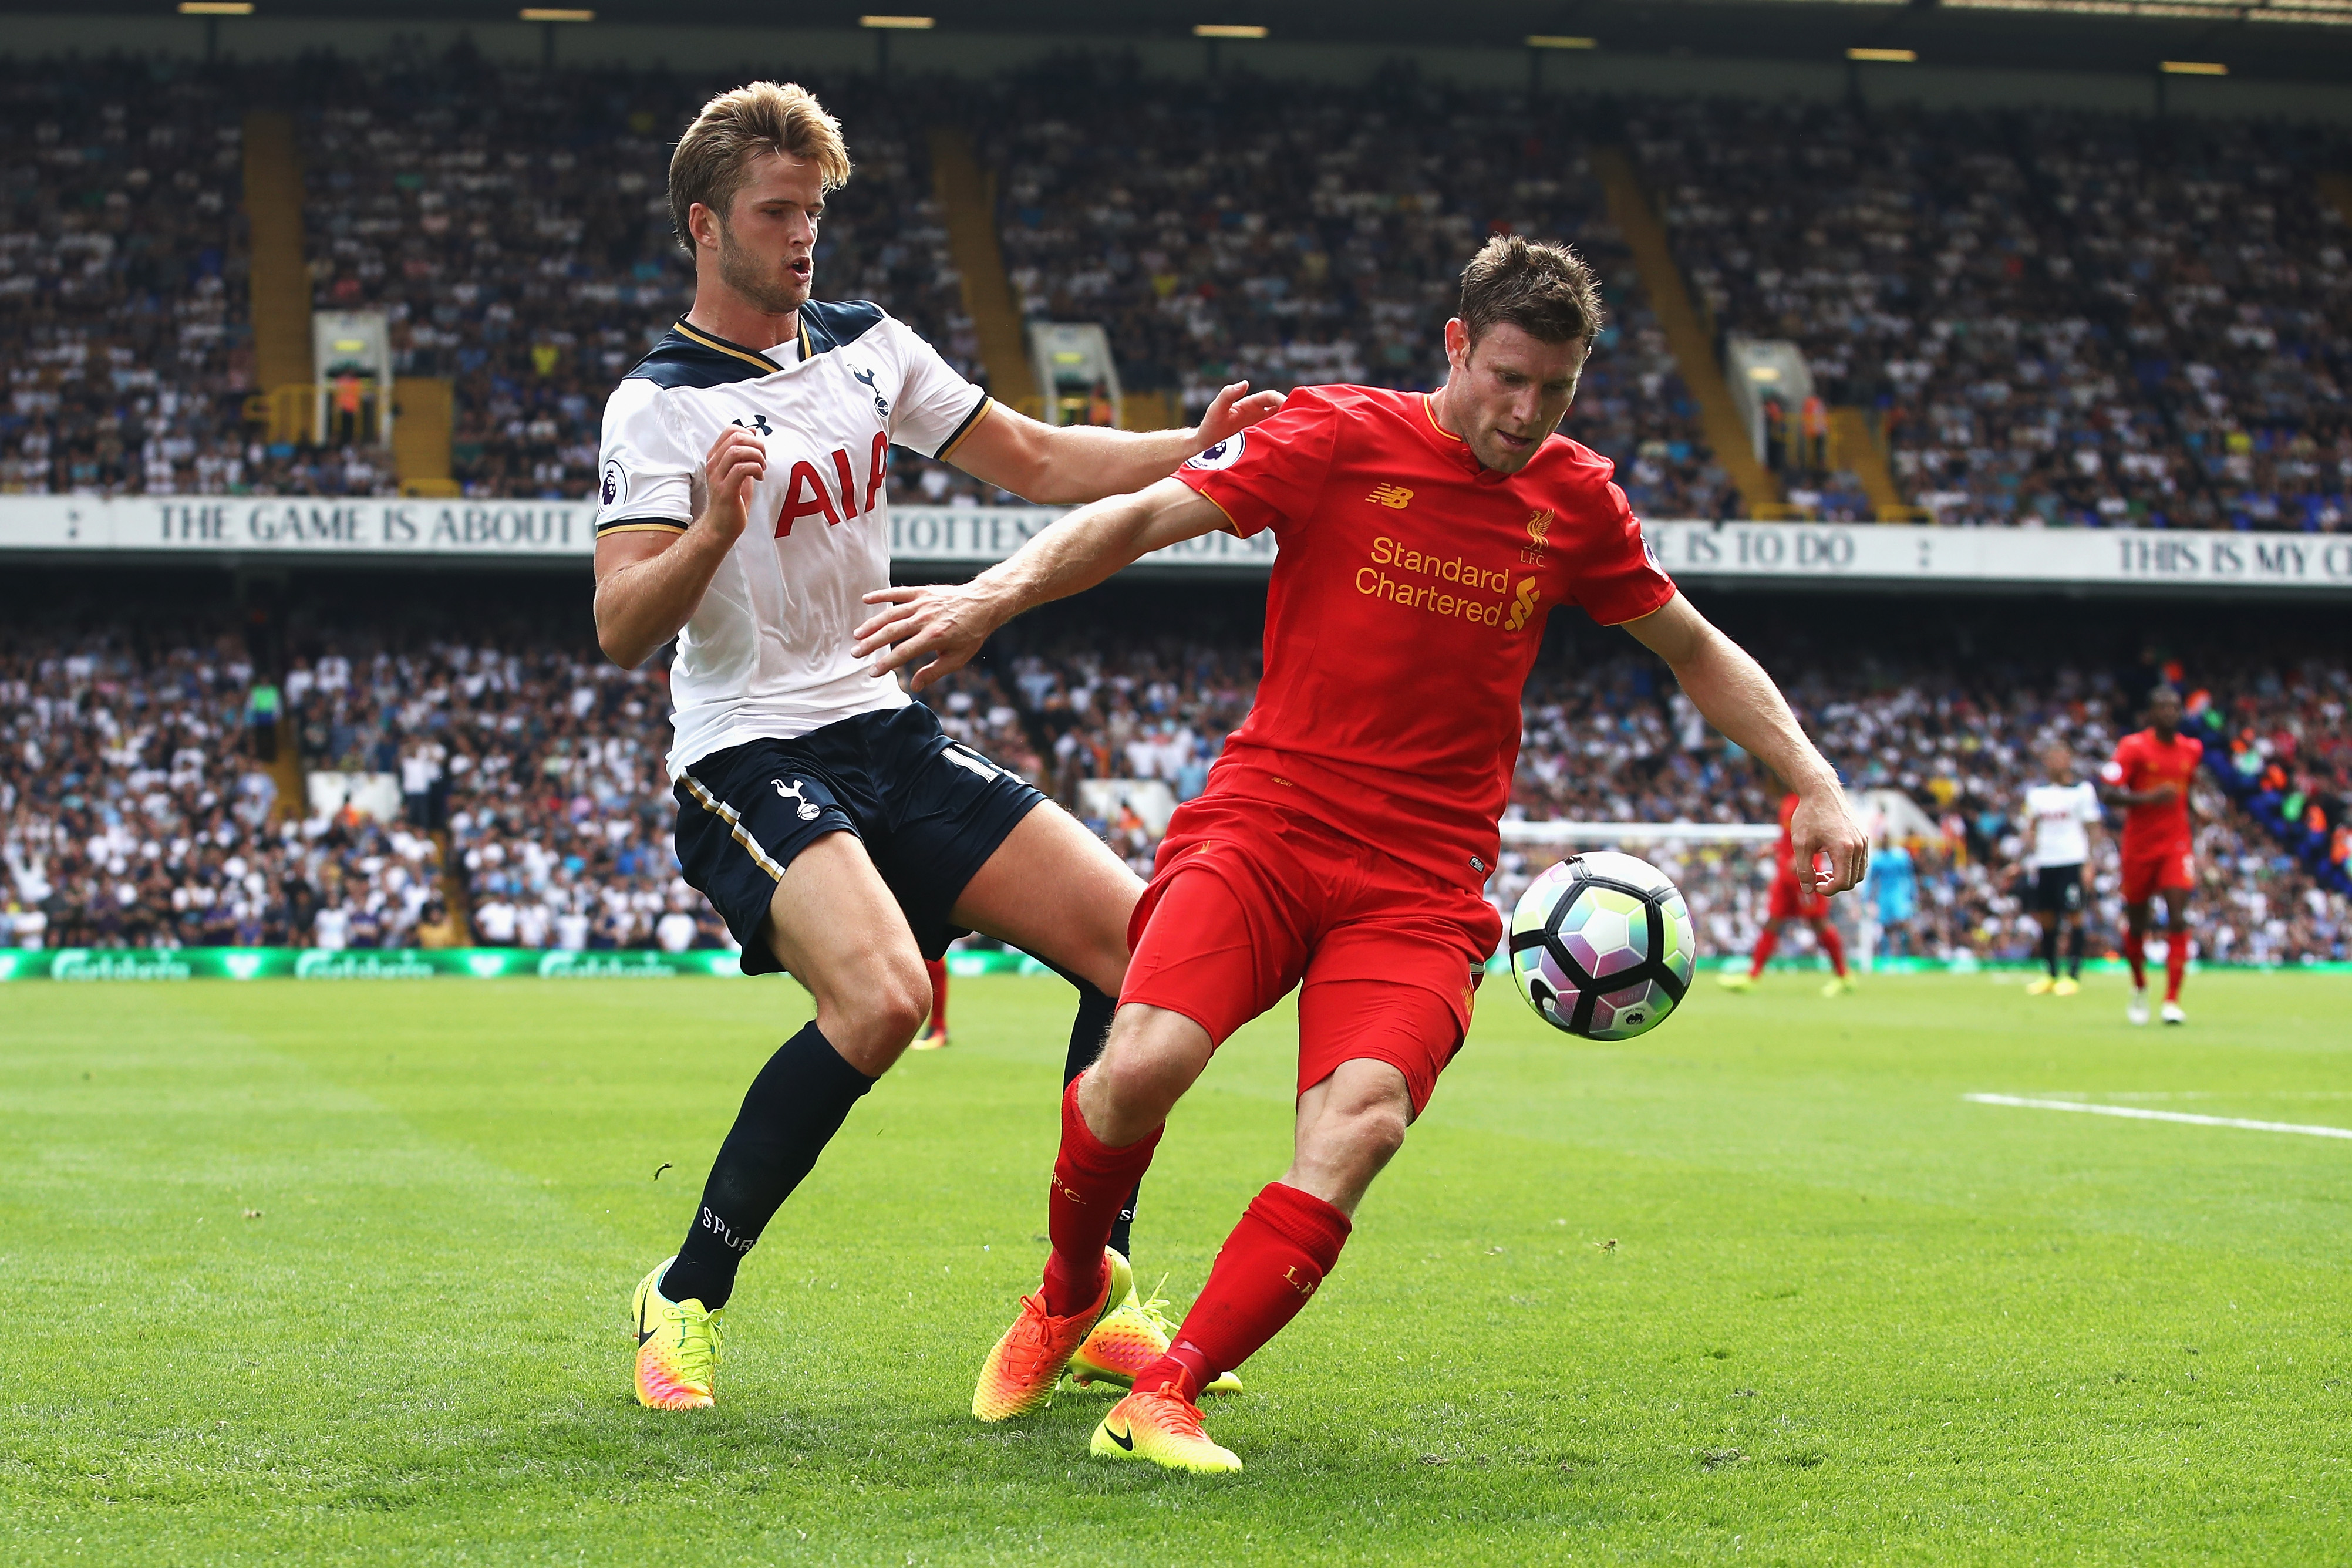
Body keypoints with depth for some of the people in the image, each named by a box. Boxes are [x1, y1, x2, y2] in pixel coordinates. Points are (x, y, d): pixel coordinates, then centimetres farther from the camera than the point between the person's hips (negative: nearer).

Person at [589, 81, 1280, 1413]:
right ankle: (687, 1298, -13)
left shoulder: (868, 346, 11)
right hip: (750, 757, -7)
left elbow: (1036, 462, 16)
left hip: (890, 734, 7)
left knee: (1139, 942, -6)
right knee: (883, 996, -31)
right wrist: (715, 529, -34)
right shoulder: (660, 404, -8)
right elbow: (623, 631, -16)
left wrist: (1198, 447, 3)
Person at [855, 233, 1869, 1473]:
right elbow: (1145, 516, -8)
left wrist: (1812, 782, 15)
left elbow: (1694, 649, 23)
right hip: (1263, 822, -2)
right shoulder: (1338, 438, -1)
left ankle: (1163, 1396, -21)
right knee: (1144, 1063, -25)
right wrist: (994, 594, -24)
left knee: (1361, 1119, -25)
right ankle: (1069, 1291, 8)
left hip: (1423, 879, 2)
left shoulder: (1576, 501, 10)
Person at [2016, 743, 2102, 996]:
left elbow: (2089, 828, 1)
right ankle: (2050, 974, 13)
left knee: (2073, 916, -7)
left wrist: (2089, 861, -7)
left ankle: (2073, 975, -4)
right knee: (2046, 917, 4)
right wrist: (2029, 859, 11)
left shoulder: (2082, 790, 1)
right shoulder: (2037, 793, 13)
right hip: (2045, 861, 5)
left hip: (2072, 860, -5)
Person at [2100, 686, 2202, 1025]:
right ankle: (2140, 987, 37)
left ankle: (2172, 1001, -15)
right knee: (2136, 925, 10)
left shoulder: (2192, 749, 6)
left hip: (2176, 846, 2)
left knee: (2178, 919, -15)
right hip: (2139, 847, -2)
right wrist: (2149, 798, -27)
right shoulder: (2133, 747, -9)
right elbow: (2108, 794, -15)